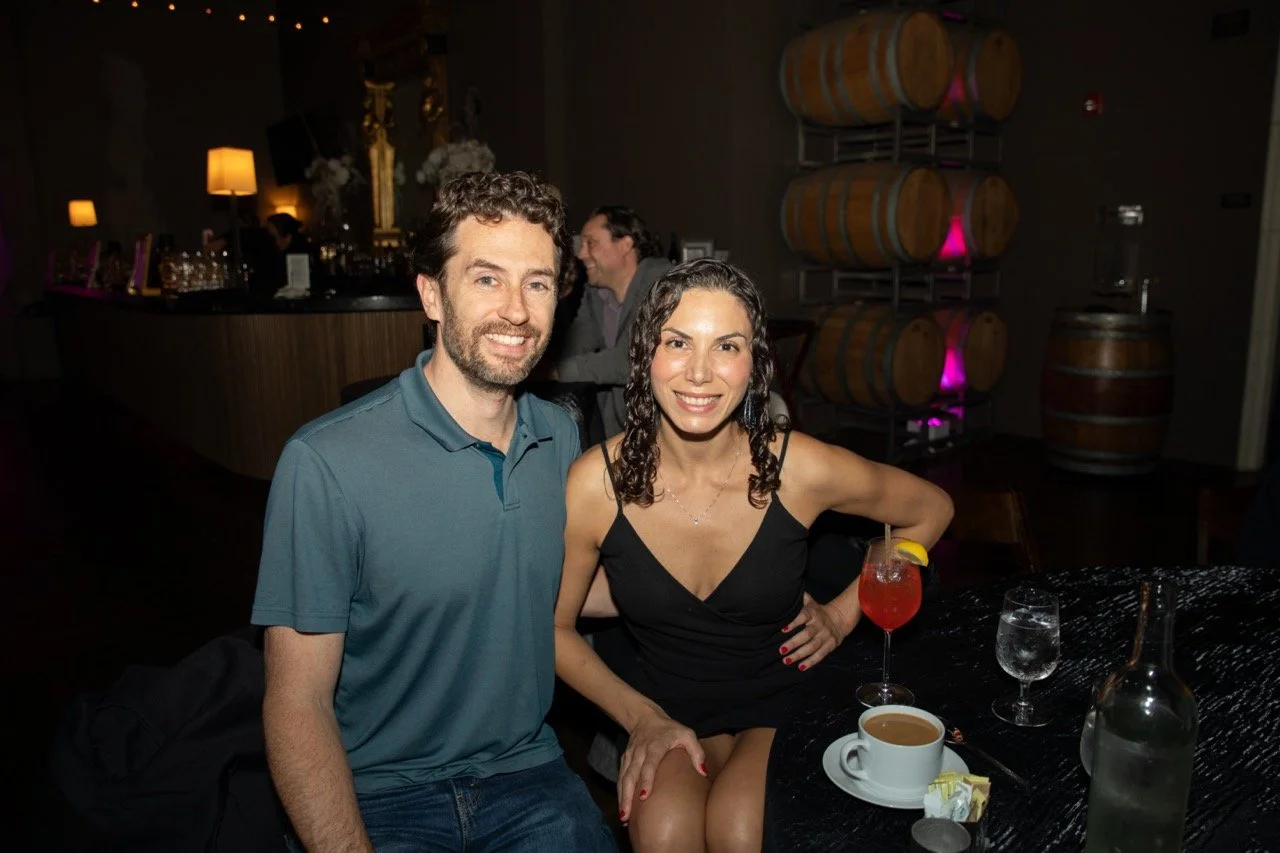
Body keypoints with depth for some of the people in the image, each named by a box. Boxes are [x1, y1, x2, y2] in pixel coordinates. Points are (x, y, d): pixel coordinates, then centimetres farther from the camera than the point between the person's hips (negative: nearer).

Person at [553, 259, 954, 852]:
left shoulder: (802, 470, -17)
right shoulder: (595, 484, -17)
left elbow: (930, 511, 4)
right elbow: (555, 628, -2)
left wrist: (844, 614, 1)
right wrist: (640, 716, -11)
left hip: (785, 703, 0)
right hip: (664, 708, 0)